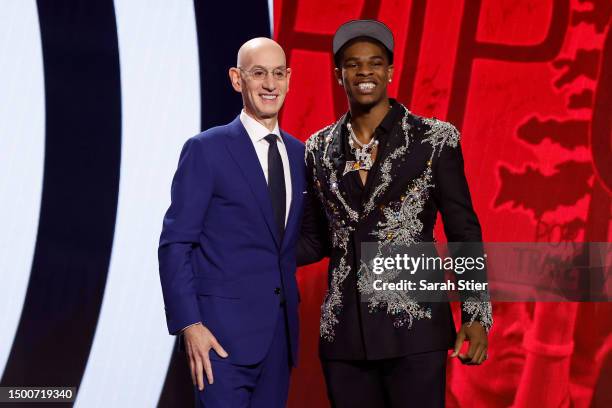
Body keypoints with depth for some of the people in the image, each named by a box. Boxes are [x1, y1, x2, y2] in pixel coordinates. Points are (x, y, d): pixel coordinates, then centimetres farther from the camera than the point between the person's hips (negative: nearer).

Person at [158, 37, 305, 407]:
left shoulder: (299, 153, 12)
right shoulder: (206, 150, -4)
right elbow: (175, 244, -7)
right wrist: (189, 325, -15)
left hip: (281, 331, 6)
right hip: (224, 332, -5)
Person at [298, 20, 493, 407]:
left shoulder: (434, 139, -1)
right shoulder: (320, 149, 9)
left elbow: (464, 233, 0)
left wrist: (476, 316, -5)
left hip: (413, 328, -3)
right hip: (344, 332, 3)